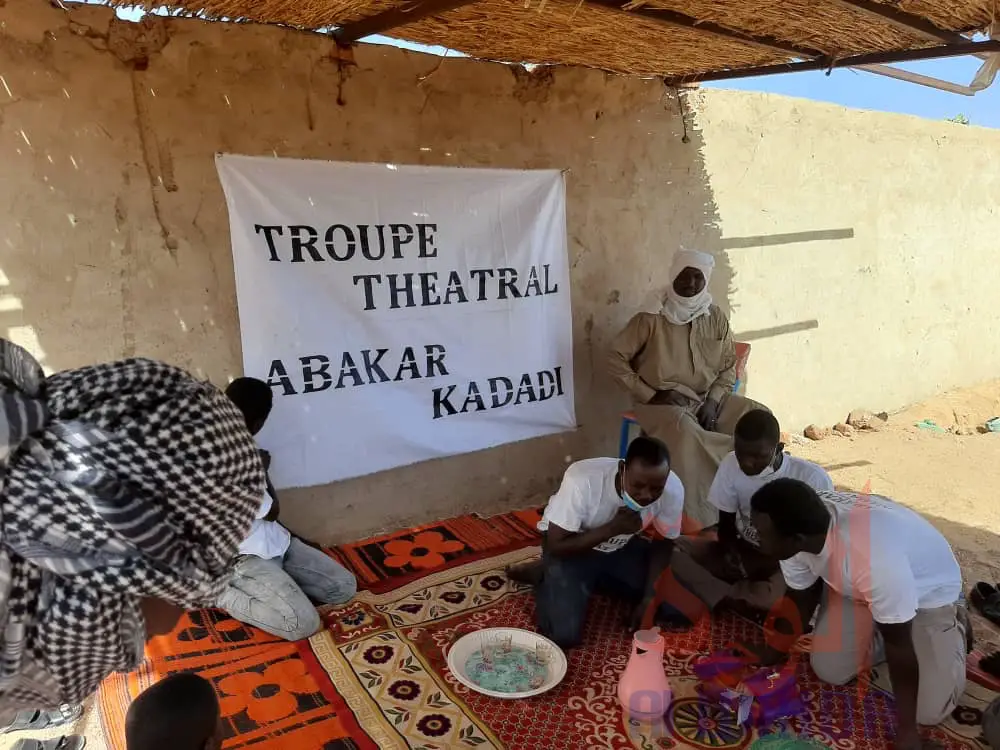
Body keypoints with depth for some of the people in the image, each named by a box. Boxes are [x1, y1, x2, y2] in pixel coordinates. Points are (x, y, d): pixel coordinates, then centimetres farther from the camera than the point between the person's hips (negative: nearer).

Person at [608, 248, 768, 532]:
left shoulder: (717, 318, 4)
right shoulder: (651, 319, -9)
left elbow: (729, 367, 10)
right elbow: (616, 359, -8)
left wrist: (713, 401, -8)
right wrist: (650, 395, -13)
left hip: (708, 398, 5)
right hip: (663, 402, -5)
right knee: (685, 431, -37)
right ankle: (695, 518, -23)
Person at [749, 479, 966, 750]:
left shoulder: (874, 559, -47)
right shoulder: (798, 528, -26)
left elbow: (898, 643, -30)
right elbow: (801, 598, -6)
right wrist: (768, 656, -6)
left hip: (928, 589, -4)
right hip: (856, 585, 5)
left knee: (929, 710, -7)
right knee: (829, 670, -3)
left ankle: (952, 627, 17)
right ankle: (882, 627, 21)